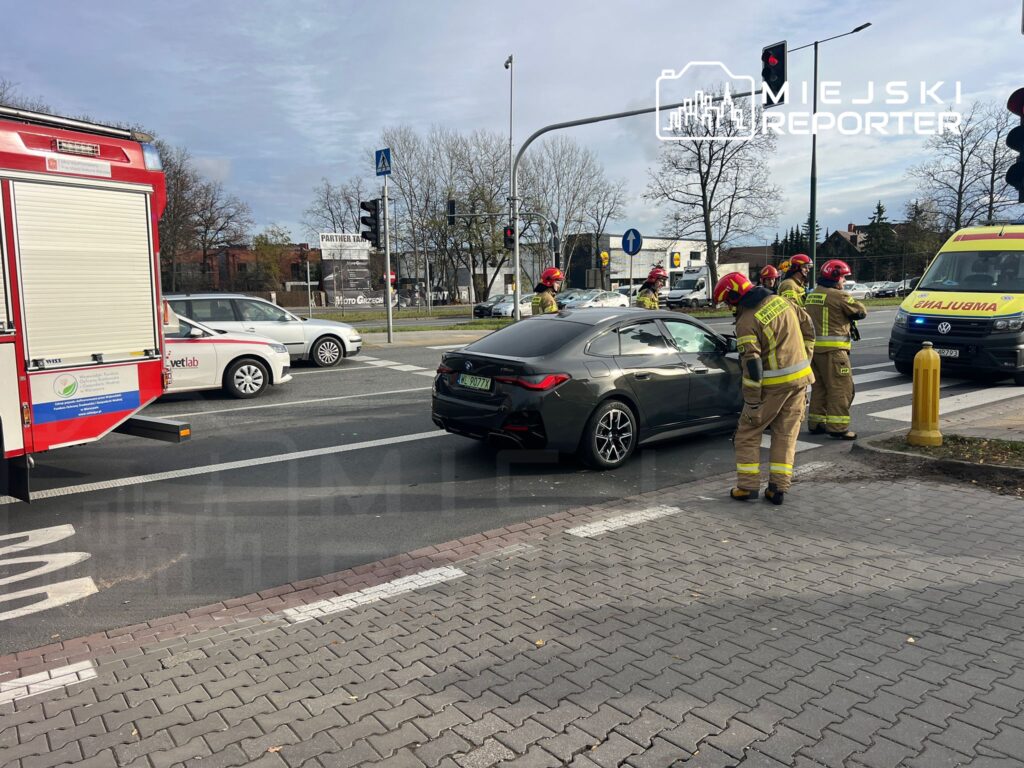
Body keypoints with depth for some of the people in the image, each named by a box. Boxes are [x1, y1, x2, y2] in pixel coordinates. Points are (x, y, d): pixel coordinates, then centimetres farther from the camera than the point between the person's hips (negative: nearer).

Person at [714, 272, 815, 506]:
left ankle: (748, 485, 8)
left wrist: (752, 402, -15)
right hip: (800, 377, 7)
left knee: (748, 432, 7)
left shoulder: (746, 322, -17)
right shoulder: (779, 300, 5)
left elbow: (752, 365, -20)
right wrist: (803, 360, 22)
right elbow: (808, 327, 15)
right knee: (786, 434, 13)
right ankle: (779, 487, 14)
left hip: (773, 383, -7)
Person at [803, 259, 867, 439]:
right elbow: (861, 312, -6)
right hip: (833, 350, -8)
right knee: (841, 388, -3)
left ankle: (815, 424, 21)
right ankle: (838, 428, -4)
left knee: (819, 387, 16)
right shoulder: (839, 296, -11)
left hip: (813, 347, 8)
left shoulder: (811, 296, 13)